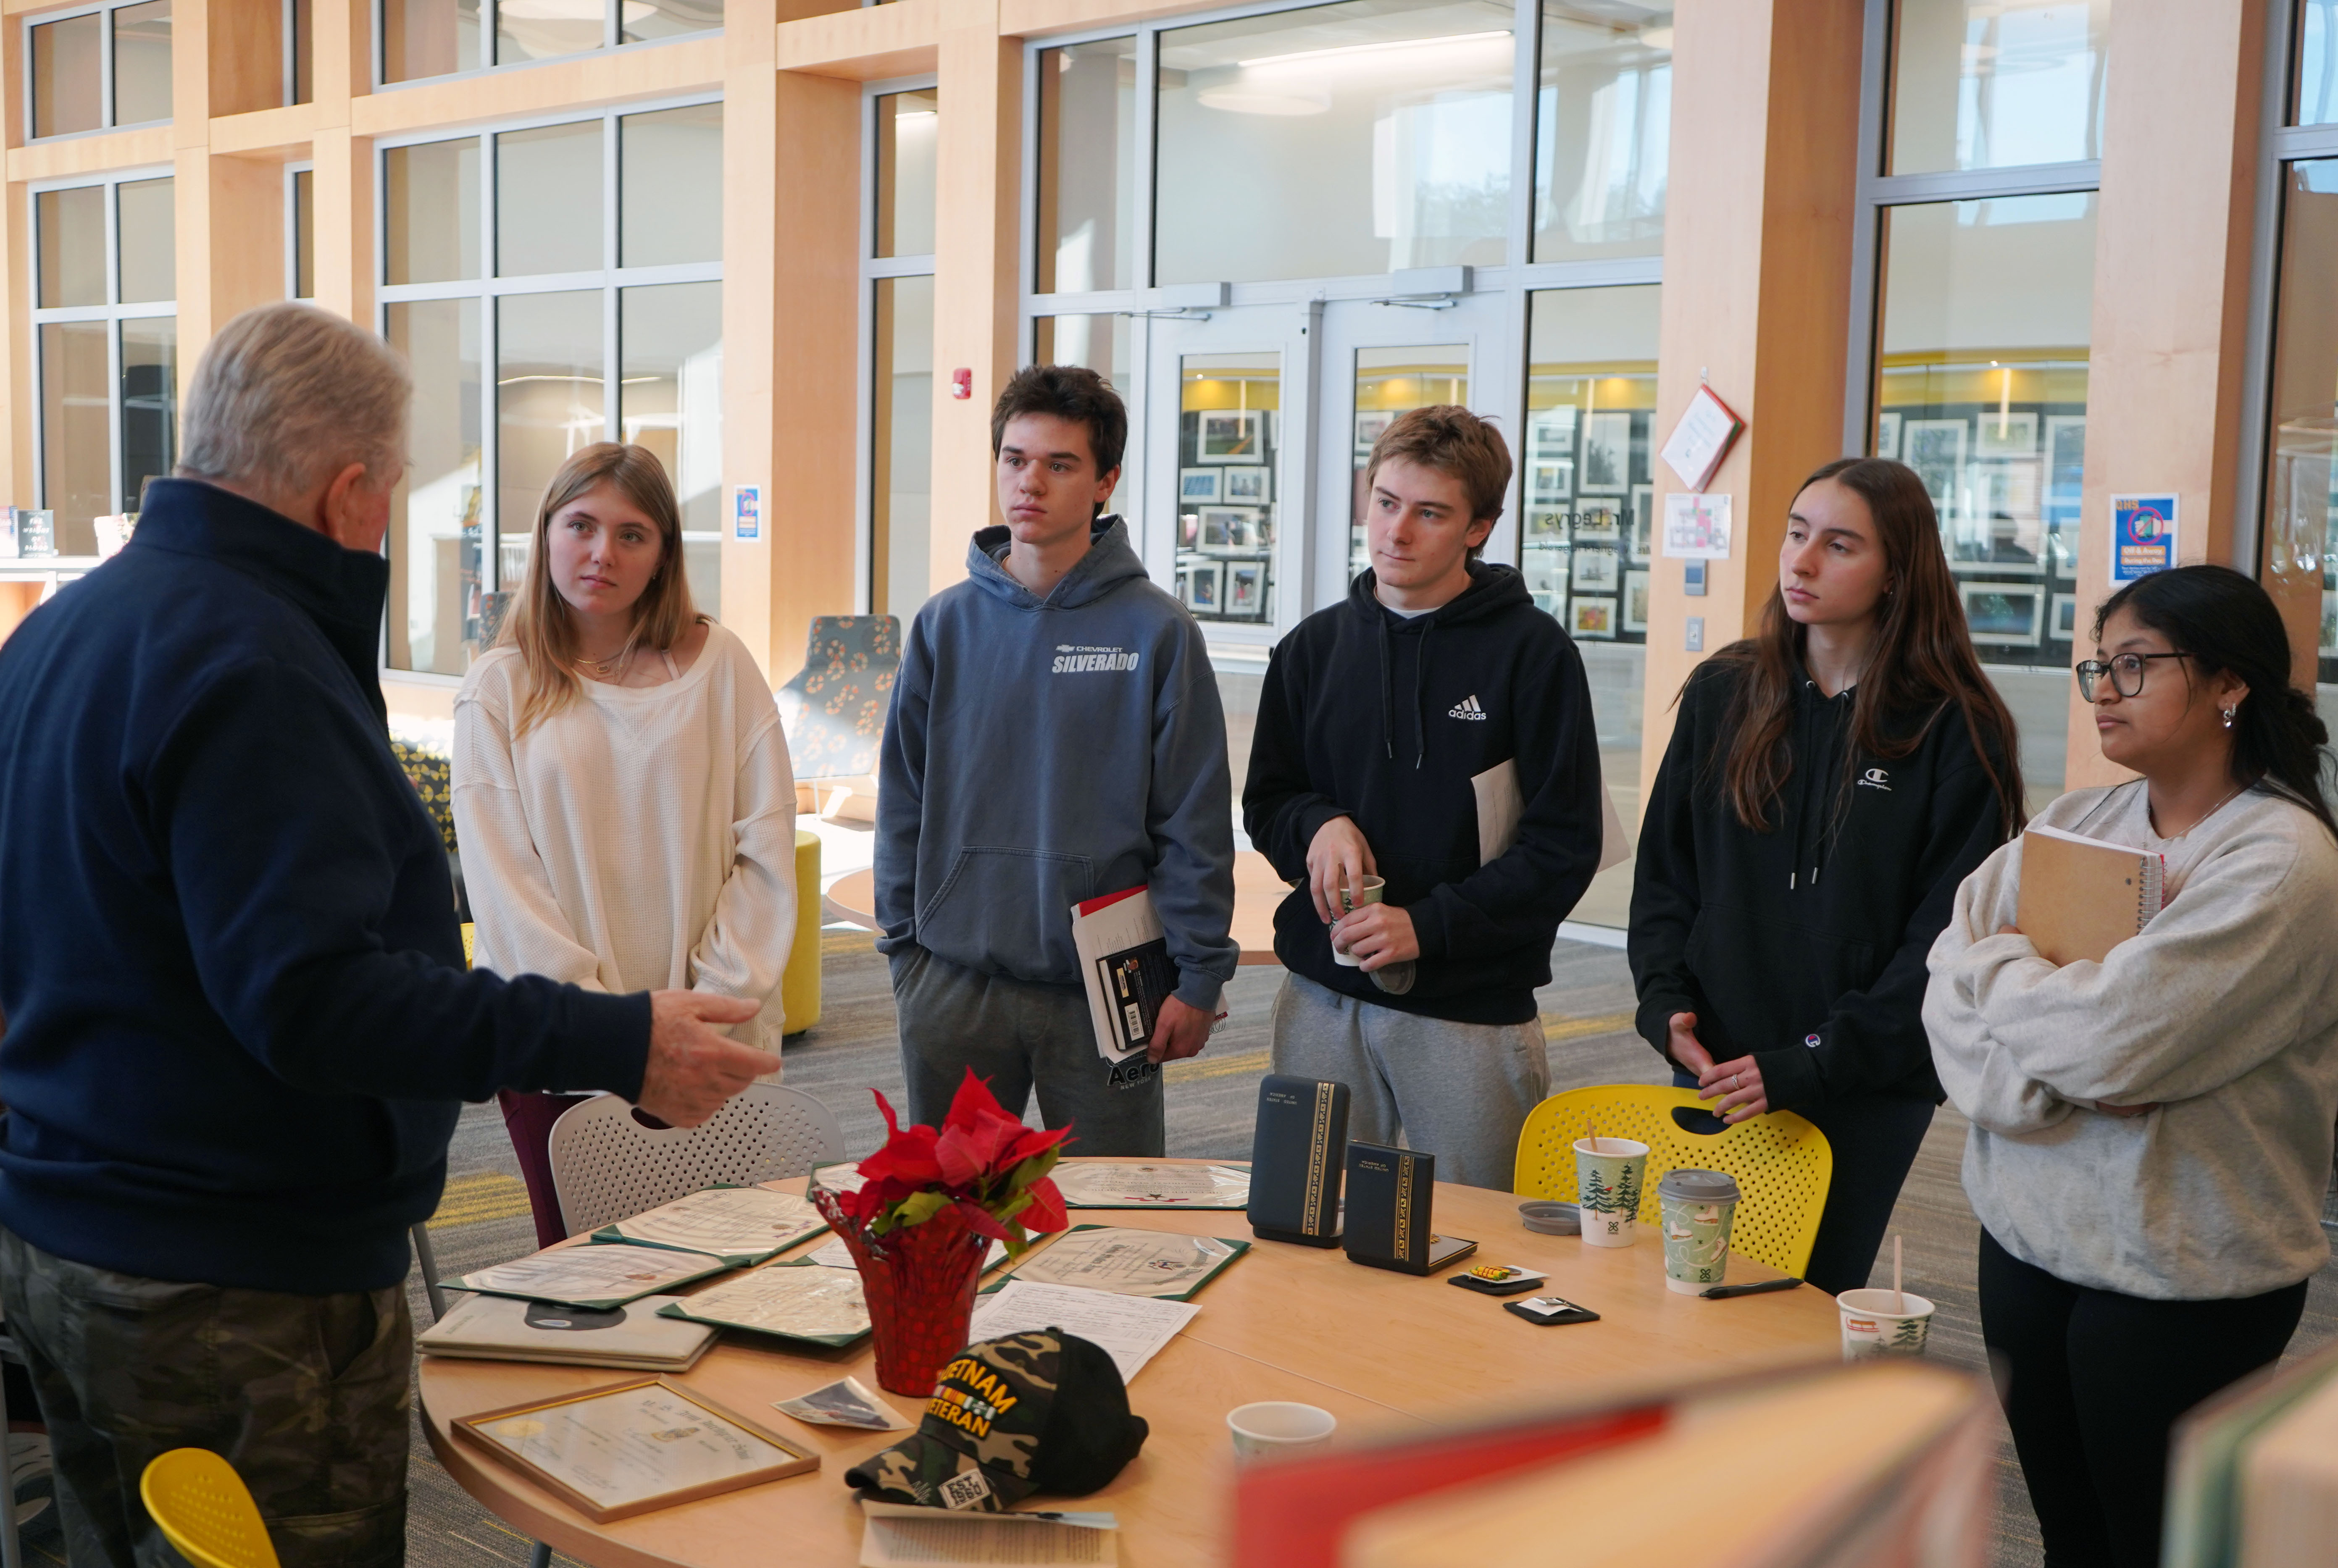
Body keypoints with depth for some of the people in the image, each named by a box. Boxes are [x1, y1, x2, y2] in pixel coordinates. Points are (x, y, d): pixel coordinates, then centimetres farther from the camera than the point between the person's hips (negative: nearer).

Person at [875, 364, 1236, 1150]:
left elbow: (1195, 822, -5)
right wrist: (904, 948, 5)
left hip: (1104, 991, -2)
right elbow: (904, 801, 8)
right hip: (954, 987, 3)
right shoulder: (945, 624, 3)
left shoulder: (1155, 631, -6)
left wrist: (1197, 975, -7)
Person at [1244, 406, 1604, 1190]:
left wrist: (1428, 925, -16)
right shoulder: (1315, 646, 9)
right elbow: (1265, 803, 16)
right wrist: (1319, 824, -7)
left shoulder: (1532, 652, -5)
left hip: (1473, 1009, -3)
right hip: (1322, 998, 4)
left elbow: (1565, 846, -7)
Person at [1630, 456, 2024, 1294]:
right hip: (1714, 1070, 4)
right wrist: (1667, 1005, -5)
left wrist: (1813, 1064, -15)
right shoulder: (1724, 692, 6)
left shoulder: (1956, 729, -6)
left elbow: (1948, 935, -9)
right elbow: (1664, 871, 10)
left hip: (1866, 1094, -3)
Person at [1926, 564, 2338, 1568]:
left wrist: (1997, 965, -8)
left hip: (2177, 1285, -6)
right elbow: (1950, 988, -2)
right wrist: (2043, 1080, -19)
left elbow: (2110, 1039, -25)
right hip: (2026, 1235, 6)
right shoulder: (2073, 823, 5)